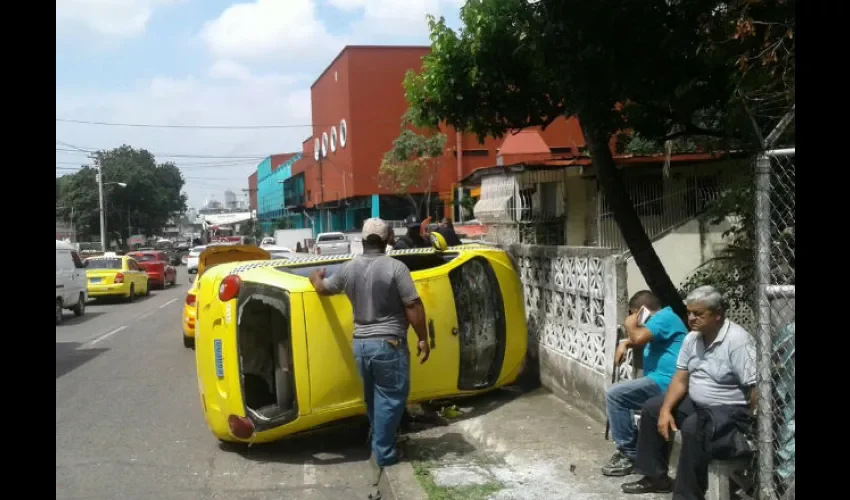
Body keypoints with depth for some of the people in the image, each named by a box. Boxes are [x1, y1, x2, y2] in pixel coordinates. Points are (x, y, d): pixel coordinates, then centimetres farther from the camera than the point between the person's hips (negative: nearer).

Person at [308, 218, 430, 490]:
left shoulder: (348, 269, 4)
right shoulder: (395, 267, -13)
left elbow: (323, 288, 21)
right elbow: (413, 306, -14)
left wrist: (315, 277, 44)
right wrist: (423, 339, -5)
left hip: (360, 343, 6)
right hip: (388, 343, -6)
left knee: (373, 397, 21)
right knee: (391, 397, 5)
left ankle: (380, 443, 36)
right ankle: (383, 452, 9)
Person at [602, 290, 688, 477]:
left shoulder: (664, 317, -12)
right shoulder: (662, 319, 21)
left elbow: (639, 338, -28)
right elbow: (641, 339, 35)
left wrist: (630, 324, -7)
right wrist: (624, 343, 14)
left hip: (665, 383, -11)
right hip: (660, 382, 11)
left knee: (614, 394, -16)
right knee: (618, 394, 19)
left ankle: (630, 454, -8)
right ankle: (628, 449, 16)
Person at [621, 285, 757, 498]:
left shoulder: (737, 341, -23)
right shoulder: (692, 338, 3)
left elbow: (755, 389, -25)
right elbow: (680, 379, 5)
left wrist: (753, 426, -24)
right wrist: (666, 410, -7)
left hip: (731, 410, -9)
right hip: (696, 403, 9)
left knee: (694, 428, -35)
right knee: (652, 408, 10)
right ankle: (656, 477, 19)